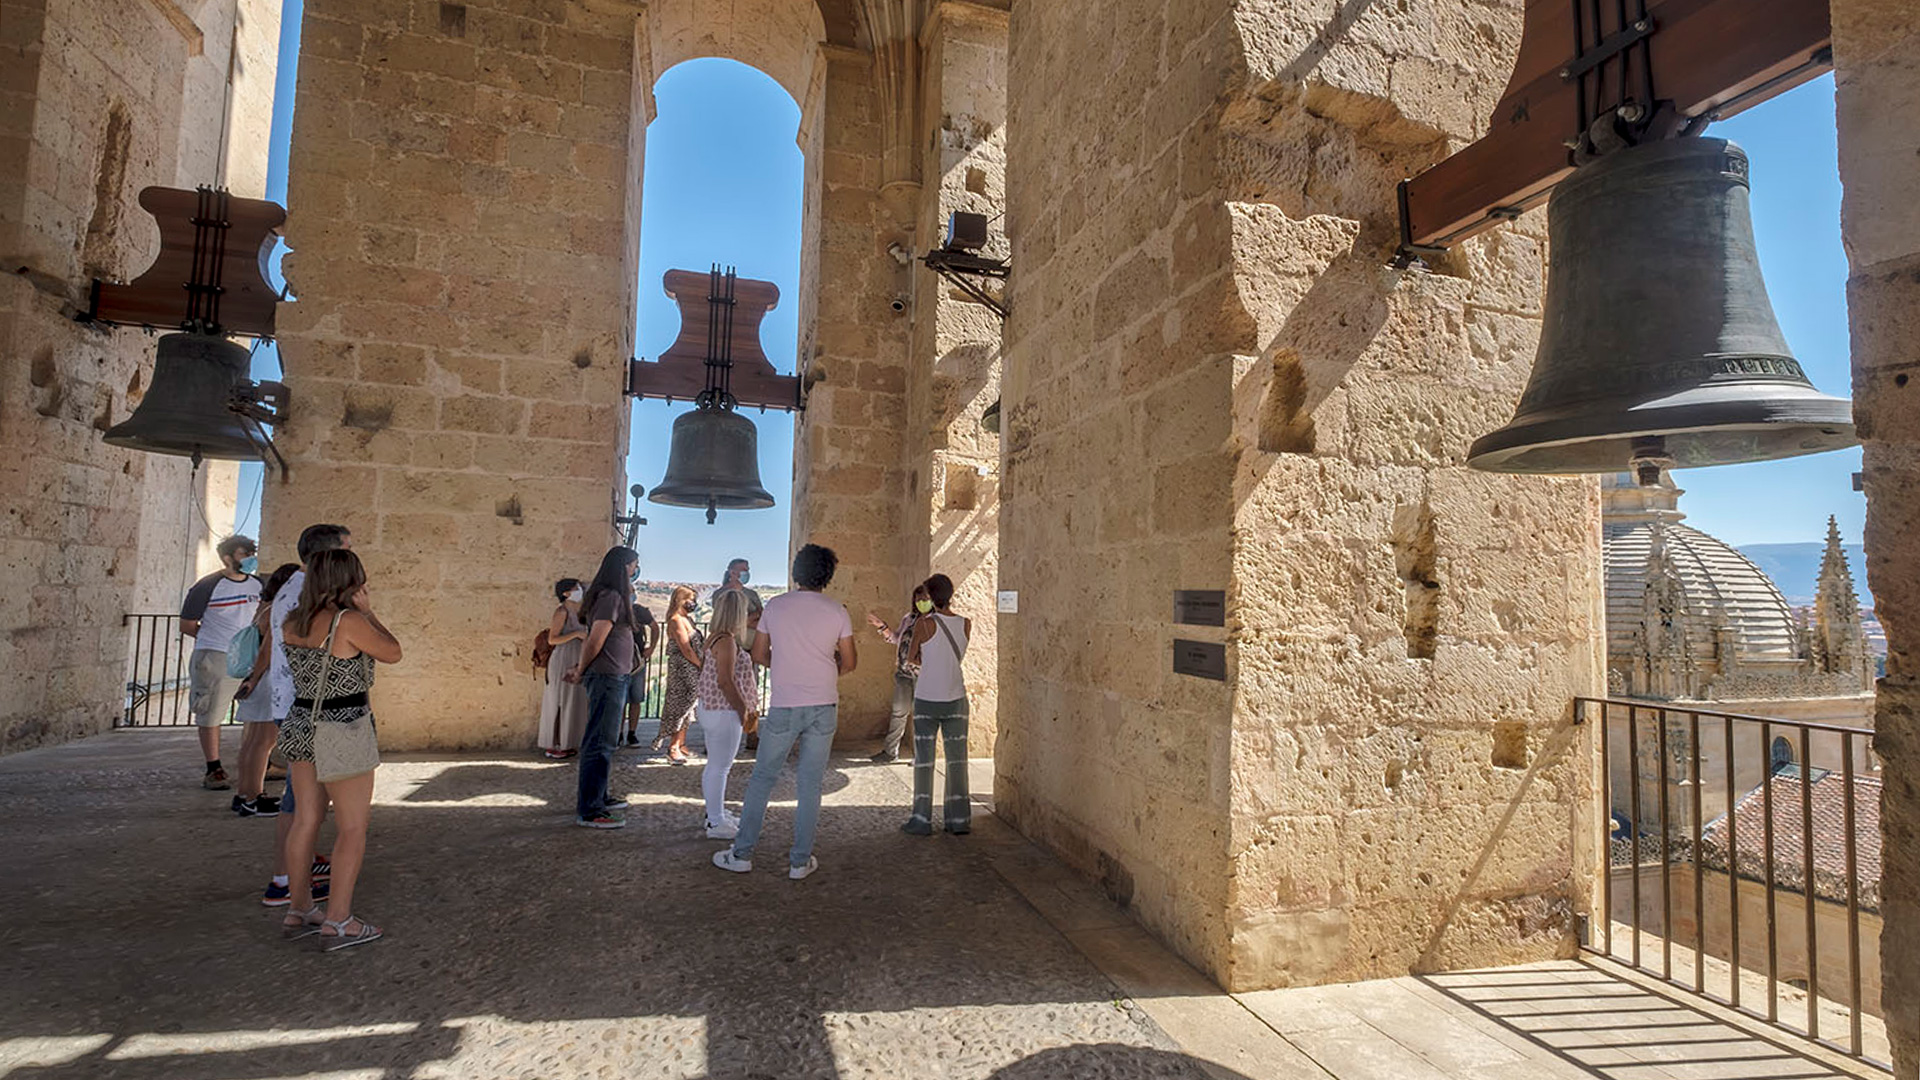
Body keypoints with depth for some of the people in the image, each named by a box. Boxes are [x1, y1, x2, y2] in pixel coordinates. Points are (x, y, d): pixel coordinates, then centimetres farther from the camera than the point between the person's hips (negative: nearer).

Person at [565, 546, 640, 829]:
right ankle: (588, 811, -2)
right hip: (607, 677, -10)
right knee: (599, 743, -6)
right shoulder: (611, 596, -15)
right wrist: (580, 671, -4)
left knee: (603, 741, 18)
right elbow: (595, 641, -16)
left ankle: (598, 796, 30)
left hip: (615, 677, 10)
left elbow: (595, 640, 17)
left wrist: (580, 668, 8)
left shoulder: (615, 596, 17)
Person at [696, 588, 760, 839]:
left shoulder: (714, 638, 11)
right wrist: (742, 708, -15)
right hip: (724, 712, -11)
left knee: (715, 765, 18)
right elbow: (725, 681, -24)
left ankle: (716, 814, 30)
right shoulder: (727, 641, -19)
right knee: (720, 767, -3)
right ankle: (716, 823, 3)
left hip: (710, 709, 11)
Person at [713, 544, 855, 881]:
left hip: (784, 707, 0)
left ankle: (742, 853, 18)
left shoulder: (774, 606, 1)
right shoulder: (837, 611, -1)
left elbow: (758, 655, 7)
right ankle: (801, 860, 14)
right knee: (809, 785, 8)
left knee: (762, 780, 12)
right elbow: (849, 663, 4)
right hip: (824, 706, 1)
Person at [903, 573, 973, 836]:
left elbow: (912, 658, -1)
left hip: (927, 699, -3)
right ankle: (959, 819, 13)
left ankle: (922, 819, 9)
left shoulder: (925, 624, -12)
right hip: (956, 698, 3)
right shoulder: (966, 624, -1)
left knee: (924, 760, 6)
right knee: (957, 759, 9)